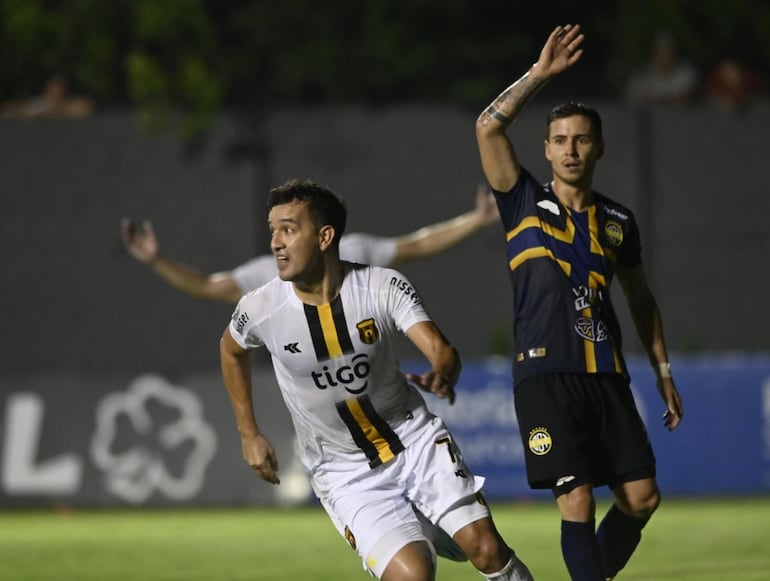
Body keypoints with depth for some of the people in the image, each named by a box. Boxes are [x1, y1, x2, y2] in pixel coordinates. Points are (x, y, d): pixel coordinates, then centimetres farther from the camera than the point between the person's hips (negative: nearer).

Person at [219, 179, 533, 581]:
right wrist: (249, 434, 10)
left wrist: (443, 377, -47)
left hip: (417, 440, 1)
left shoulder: (384, 287, -16)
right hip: (345, 473, -1)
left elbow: (440, 349, -23)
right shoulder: (260, 310, -13)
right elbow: (231, 350, 10)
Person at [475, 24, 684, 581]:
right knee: (577, 500, -13)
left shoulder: (618, 221, 13)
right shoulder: (525, 204, 4)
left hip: (608, 377, 4)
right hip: (546, 375, -4)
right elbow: (488, 127, -9)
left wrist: (664, 372, 22)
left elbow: (641, 298, 24)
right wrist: (539, 75, -14)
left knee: (642, 497, 0)